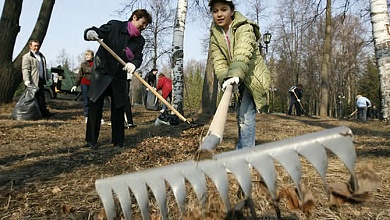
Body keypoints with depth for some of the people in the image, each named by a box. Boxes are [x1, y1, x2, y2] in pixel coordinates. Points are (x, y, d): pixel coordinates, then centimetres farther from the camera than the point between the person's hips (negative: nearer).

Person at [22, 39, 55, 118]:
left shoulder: (42, 56, 20)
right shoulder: (27, 57, -4)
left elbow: (44, 68, 27)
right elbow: (25, 69, -14)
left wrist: (46, 78, 22)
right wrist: (27, 80, -24)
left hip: (41, 80, 8)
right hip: (33, 81, -7)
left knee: (42, 98, 8)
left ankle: (44, 112, 11)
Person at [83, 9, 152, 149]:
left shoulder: (140, 41, 3)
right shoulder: (114, 26, -8)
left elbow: (138, 57, -9)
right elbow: (97, 32, -9)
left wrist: (133, 64, -32)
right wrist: (90, 33, -34)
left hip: (120, 76, 4)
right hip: (102, 71, -3)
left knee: (119, 108, 4)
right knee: (95, 106, -2)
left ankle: (118, 140, 15)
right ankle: (91, 140, 9)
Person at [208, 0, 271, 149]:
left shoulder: (244, 28, -19)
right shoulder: (215, 35, -1)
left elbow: (243, 54, -38)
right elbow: (218, 61, -13)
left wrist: (236, 75, -55)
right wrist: (224, 78, -32)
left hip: (253, 77, -7)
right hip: (238, 81, 7)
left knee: (245, 117, -19)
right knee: (241, 117, 17)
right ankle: (242, 150, 32)